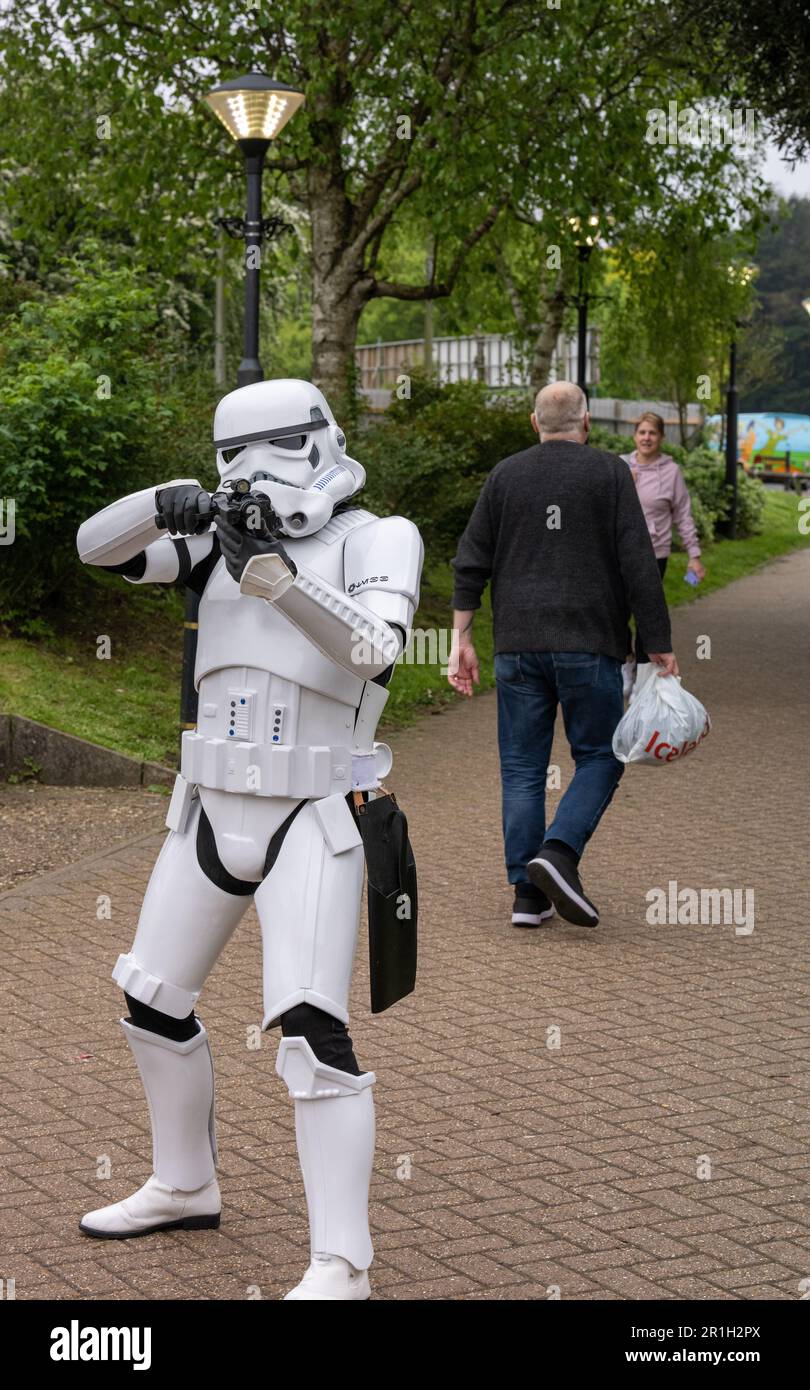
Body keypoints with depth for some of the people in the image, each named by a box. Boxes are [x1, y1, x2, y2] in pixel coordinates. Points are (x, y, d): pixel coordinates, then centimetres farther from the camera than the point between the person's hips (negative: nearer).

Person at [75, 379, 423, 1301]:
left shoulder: (377, 539, -6)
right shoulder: (226, 536, 8)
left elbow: (372, 647, -25)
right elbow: (99, 546, -1)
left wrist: (269, 573, -37)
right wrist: (169, 502, -21)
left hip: (315, 827, -7)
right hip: (212, 815, 7)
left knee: (309, 1028, -18)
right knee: (151, 1001, 16)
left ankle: (340, 1264, -13)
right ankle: (184, 1188, 36)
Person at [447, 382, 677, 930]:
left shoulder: (505, 476, 8)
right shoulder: (610, 473, -1)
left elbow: (471, 564, 5)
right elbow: (638, 565, -7)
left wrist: (462, 639, 8)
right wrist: (661, 644, -3)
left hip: (518, 645, 3)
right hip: (590, 641, -3)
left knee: (523, 768, 7)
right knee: (600, 758, 7)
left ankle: (529, 895, 5)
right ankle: (557, 853, -15)